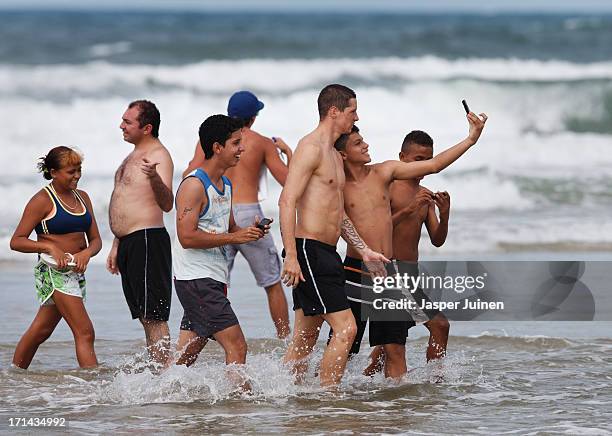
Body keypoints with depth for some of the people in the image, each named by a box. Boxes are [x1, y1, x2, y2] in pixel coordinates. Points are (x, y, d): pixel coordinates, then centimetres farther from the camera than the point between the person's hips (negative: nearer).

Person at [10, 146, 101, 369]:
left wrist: (87, 253, -10)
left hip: (76, 272, 7)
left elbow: (95, 240, 13)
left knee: (41, 330, 16)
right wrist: (50, 247, -21)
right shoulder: (42, 200, -7)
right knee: (85, 333, -14)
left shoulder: (82, 197, 13)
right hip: (53, 271, -7)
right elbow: (16, 241, -8)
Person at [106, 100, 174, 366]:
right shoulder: (133, 157, 20)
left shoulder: (159, 156, -11)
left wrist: (154, 178, -41)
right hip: (129, 244, 10)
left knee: (154, 316, -13)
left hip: (147, 241, -10)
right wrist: (117, 245, 27)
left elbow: (167, 204, -23)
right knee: (145, 317, 10)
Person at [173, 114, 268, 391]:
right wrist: (235, 237, -20)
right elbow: (187, 237, -21)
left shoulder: (226, 185, 16)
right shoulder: (194, 185, -13)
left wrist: (250, 233, 6)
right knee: (236, 347, -13)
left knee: (185, 357, 11)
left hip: (214, 280, 9)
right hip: (195, 278, -9)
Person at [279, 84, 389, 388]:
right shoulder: (311, 147, -11)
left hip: (325, 254, 10)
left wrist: (364, 250, 23)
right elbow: (287, 201, -19)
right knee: (345, 328, -14)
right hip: (308, 250, -10)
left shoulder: (334, 156, 21)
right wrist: (291, 256, -25)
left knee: (306, 337, 11)